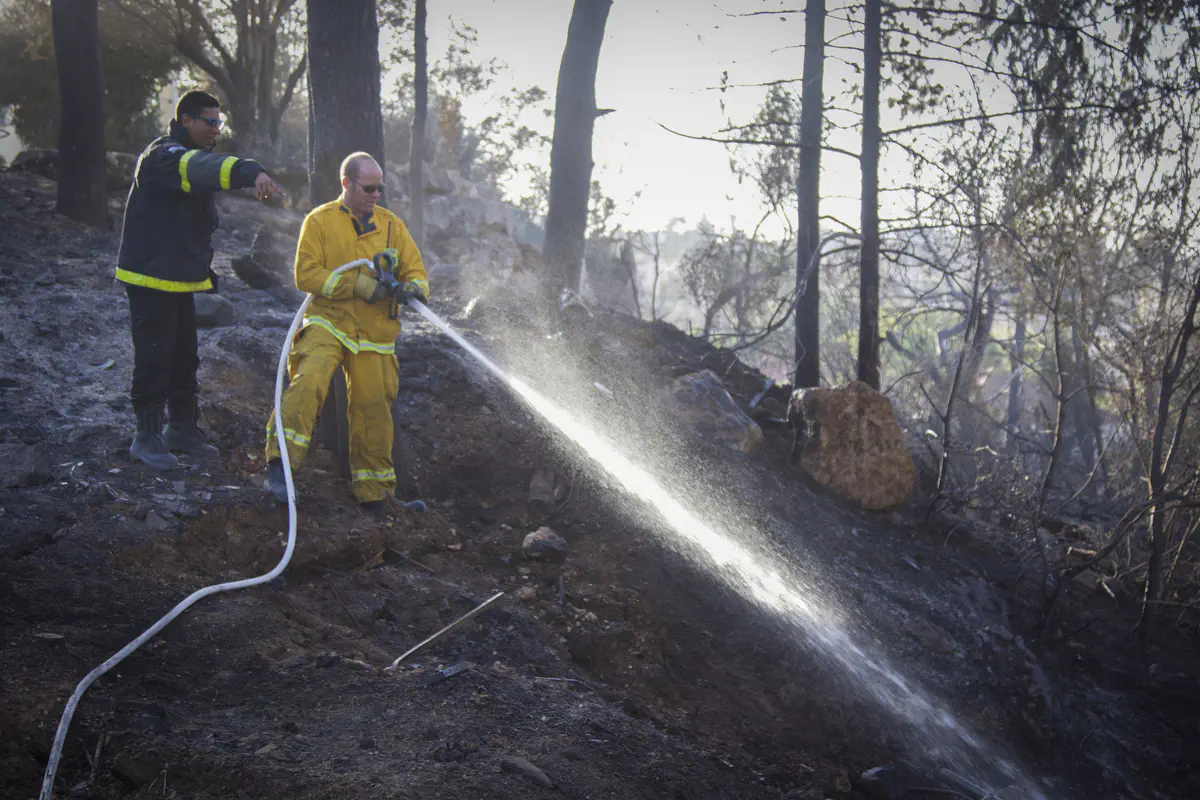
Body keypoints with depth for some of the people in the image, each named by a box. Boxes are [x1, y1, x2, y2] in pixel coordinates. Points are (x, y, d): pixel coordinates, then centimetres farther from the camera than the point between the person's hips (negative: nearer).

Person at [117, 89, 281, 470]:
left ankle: (182, 428, 24)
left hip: (181, 278, 10)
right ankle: (147, 436, 2)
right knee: (154, 357, -6)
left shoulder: (194, 154, 16)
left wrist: (203, 268, 24)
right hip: (151, 276, -10)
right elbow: (200, 168, -41)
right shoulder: (164, 156, -17)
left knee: (184, 356, 14)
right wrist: (251, 172, -56)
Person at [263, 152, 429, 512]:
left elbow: (416, 270, 12)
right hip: (328, 322, -3)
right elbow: (306, 275, -6)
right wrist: (356, 284, -17)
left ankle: (372, 494, 18)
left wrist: (411, 288, -14)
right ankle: (280, 463, -27)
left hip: (374, 334, 3)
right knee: (309, 381, -29)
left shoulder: (391, 225, 12)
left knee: (373, 408, 5)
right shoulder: (319, 221, 1)